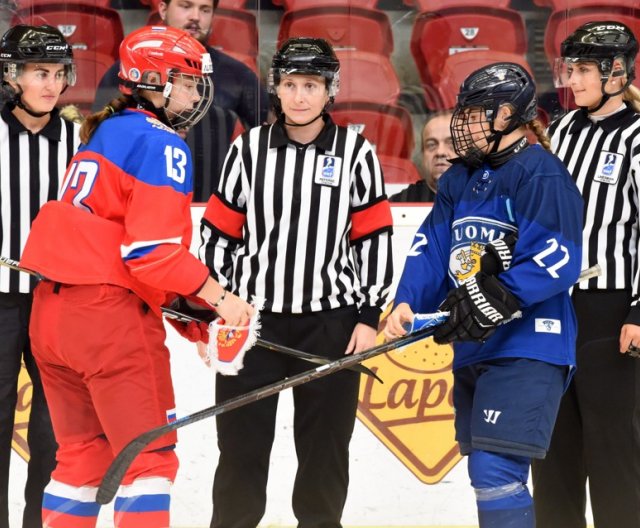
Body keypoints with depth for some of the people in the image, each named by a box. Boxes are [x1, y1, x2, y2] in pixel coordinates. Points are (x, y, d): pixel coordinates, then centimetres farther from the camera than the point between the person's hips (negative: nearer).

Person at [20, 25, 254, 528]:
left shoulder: (103, 133, 19)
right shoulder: (161, 145, -9)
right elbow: (153, 252, -18)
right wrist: (220, 298, -10)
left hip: (52, 311, 9)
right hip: (110, 316, -9)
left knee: (82, 454, 15)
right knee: (149, 457, -3)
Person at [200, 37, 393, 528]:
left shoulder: (356, 153, 1)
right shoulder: (249, 148, 3)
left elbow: (374, 238, 2)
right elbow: (219, 231, 7)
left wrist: (369, 316, -2)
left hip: (330, 323, -1)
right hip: (251, 318, 1)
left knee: (326, 446, 5)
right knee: (241, 443, 3)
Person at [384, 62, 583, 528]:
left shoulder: (540, 174, -12)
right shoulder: (459, 179, 14)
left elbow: (555, 261, -20)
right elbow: (430, 249, 9)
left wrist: (494, 304, -25)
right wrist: (407, 303, -8)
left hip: (527, 347, -9)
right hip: (473, 351, 9)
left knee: (496, 473, -17)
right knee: (488, 474, 15)